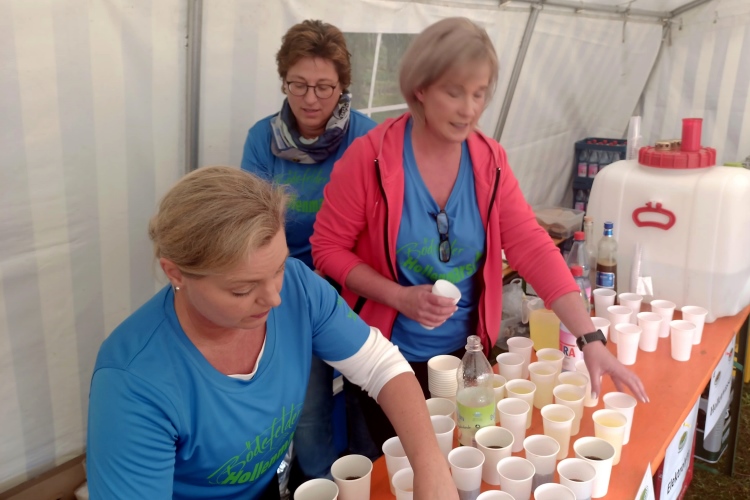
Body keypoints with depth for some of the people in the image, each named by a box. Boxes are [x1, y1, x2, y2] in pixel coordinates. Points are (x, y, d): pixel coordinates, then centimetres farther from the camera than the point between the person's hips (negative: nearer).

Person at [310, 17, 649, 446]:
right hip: (391, 358, -3)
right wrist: (401, 298, -24)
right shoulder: (370, 157, -16)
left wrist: (590, 338, -20)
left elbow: (534, 249, -11)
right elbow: (328, 249, -11)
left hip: (466, 354, 4)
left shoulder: (490, 161, -5)